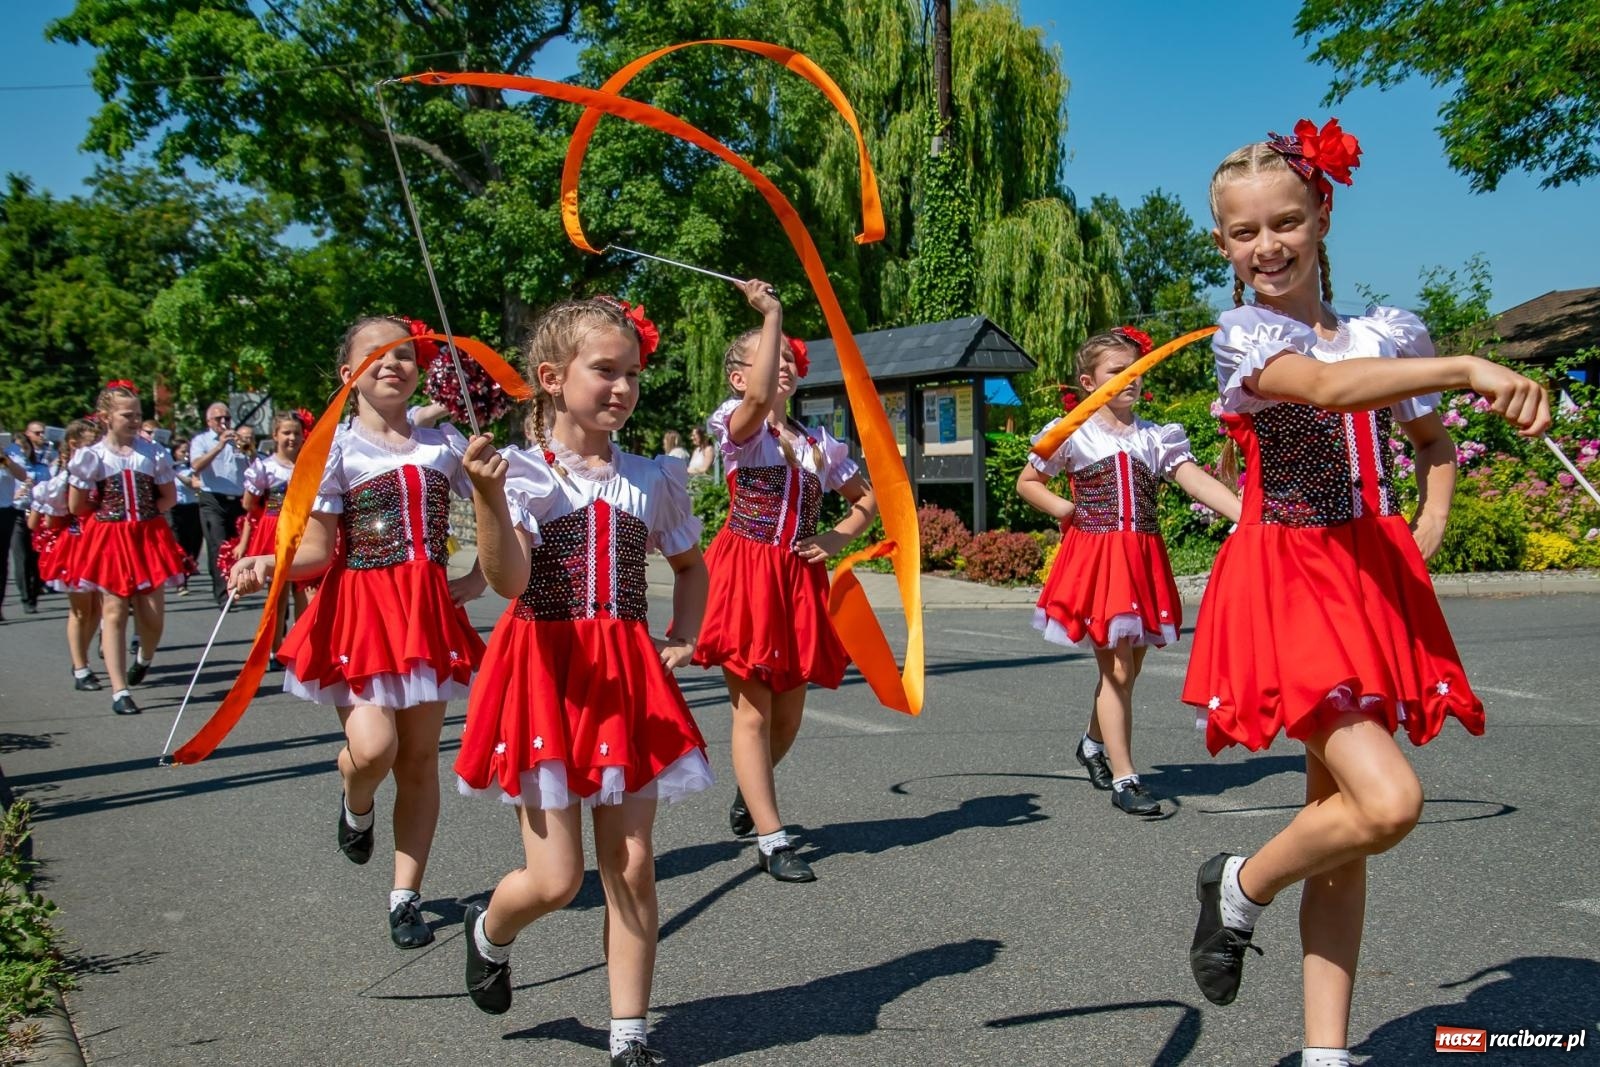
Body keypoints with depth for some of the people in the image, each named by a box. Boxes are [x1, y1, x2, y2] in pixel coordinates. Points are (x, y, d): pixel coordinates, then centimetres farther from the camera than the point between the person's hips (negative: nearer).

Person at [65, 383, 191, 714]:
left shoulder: (153, 453, 1)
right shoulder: (91, 456, -2)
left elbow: (169, 497, 7)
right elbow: (76, 506, 3)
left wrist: (143, 513, -1)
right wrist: (110, 515, 2)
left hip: (149, 537, 2)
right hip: (108, 539, -1)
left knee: (153, 615, 3)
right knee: (114, 612, -4)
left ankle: (144, 658, 37)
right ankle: (120, 691, -1)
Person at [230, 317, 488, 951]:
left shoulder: (444, 443, 6)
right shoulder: (336, 448, -2)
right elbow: (317, 552, -6)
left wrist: (479, 579, 3)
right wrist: (268, 567, -25)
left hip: (430, 609, 3)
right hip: (360, 609, -3)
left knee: (420, 756, 6)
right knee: (374, 748, -16)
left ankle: (406, 896, 17)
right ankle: (355, 805, 22)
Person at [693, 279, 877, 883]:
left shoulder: (820, 443, 10)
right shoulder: (740, 427, -6)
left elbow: (867, 500, 20)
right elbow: (760, 397, -31)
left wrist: (836, 540, 1)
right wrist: (771, 313, -26)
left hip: (800, 580, 6)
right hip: (747, 574, -5)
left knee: (788, 714, 13)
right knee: (753, 711, -3)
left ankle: (749, 795, 41)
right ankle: (772, 840, 4)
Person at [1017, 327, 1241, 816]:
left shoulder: (1157, 437, 7)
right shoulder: (1073, 436, -1)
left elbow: (1199, 482, -6)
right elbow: (1026, 482, 10)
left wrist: (1247, 516, -21)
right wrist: (1063, 509, -8)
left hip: (1144, 558, 4)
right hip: (1095, 557, -4)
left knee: (1126, 667, 14)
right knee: (1117, 668, -6)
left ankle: (1093, 742, 40)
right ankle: (1123, 780, 1)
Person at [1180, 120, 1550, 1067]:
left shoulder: (1388, 332, 10)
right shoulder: (1244, 337, -5)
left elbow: (1434, 442, 26)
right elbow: (1325, 387, -27)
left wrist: (1430, 530, 8)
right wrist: (1468, 367, -38)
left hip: (1380, 588, 5)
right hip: (1291, 585, -5)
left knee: (1344, 821, 8)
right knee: (1387, 802, -20)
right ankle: (1241, 889, 9)